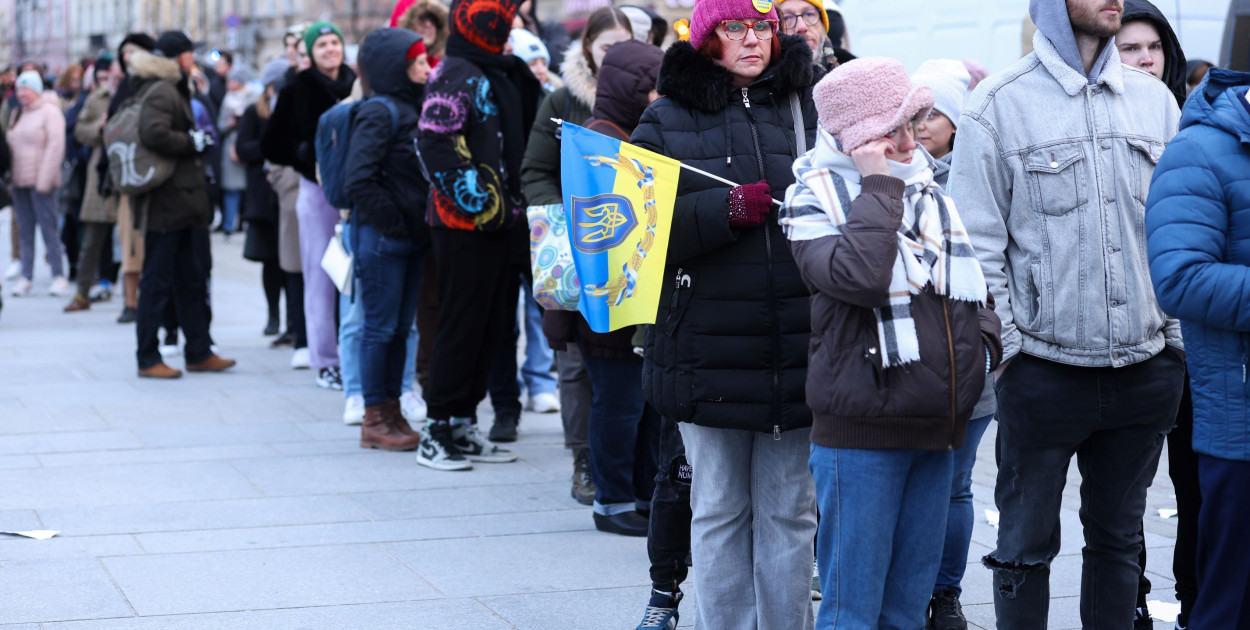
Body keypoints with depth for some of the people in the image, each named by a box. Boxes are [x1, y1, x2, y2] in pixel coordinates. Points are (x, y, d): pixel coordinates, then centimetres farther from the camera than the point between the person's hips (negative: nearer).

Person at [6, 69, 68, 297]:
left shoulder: (49, 111, -5)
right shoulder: (17, 114, 18)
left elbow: (55, 146, -11)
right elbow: (10, 145, 21)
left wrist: (44, 179, -16)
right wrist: (10, 177, 11)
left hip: (40, 182, -7)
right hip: (19, 182, 7)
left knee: (48, 229, -6)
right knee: (25, 231, 6)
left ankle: (59, 277, -4)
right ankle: (25, 277, 6)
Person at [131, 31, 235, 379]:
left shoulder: (171, 90, 17)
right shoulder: (161, 91, -15)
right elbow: (154, 132, -30)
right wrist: (192, 142, -17)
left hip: (184, 202, 11)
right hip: (166, 202, -11)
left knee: (191, 279, 15)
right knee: (157, 281, -4)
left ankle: (199, 353, 23)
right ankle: (147, 359, 2)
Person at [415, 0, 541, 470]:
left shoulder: (501, 75, 16)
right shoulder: (456, 75, -12)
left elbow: (531, 126, 25)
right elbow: (434, 143, -21)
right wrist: (474, 198, -20)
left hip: (494, 223, 9)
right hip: (463, 224, -9)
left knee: (492, 324, 11)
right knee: (461, 324, -5)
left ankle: (463, 426, 20)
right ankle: (438, 431, 2)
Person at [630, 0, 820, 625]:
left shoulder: (810, 108, 9)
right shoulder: (669, 120, 5)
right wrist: (725, 209, -18)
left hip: (795, 353, 1)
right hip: (709, 354, -1)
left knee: (788, 511, 8)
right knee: (719, 510, 7)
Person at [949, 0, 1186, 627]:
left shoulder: (1154, 99, 8)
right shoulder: (999, 102, -5)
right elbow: (977, 242, -5)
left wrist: (1180, 337, 8)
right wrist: (1010, 351, -9)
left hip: (1146, 369, 4)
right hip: (1043, 373, -4)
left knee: (1119, 538, 14)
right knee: (1027, 544, 6)